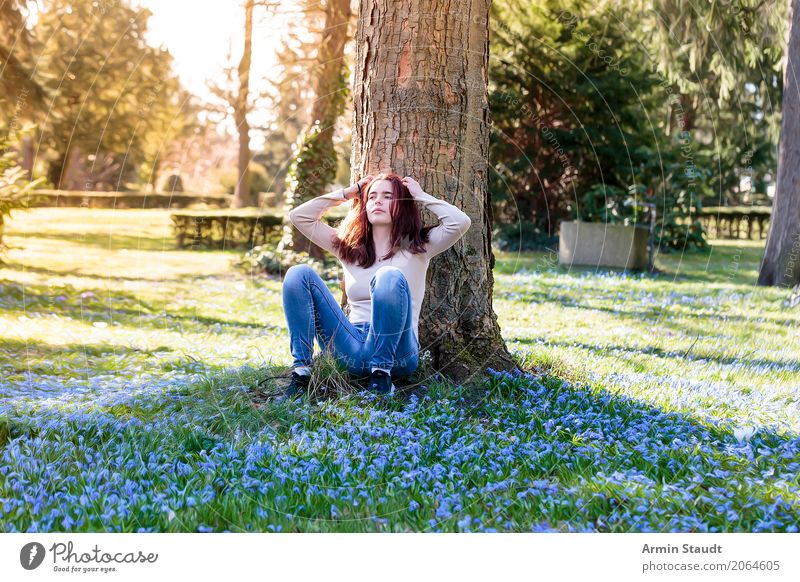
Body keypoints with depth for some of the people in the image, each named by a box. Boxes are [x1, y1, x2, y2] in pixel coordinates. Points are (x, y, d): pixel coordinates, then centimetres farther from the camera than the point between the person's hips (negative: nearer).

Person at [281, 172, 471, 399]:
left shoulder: (416, 248, 11)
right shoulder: (349, 248, 20)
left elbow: (460, 222, -5)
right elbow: (298, 216, 17)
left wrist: (421, 197, 8)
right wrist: (346, 193, 18)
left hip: (397, 353, -3)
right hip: (351, 350, 3)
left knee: (390, 276, -32)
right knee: (299, 273, -12)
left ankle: (382, 376, -27)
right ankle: (301, 373, -20)